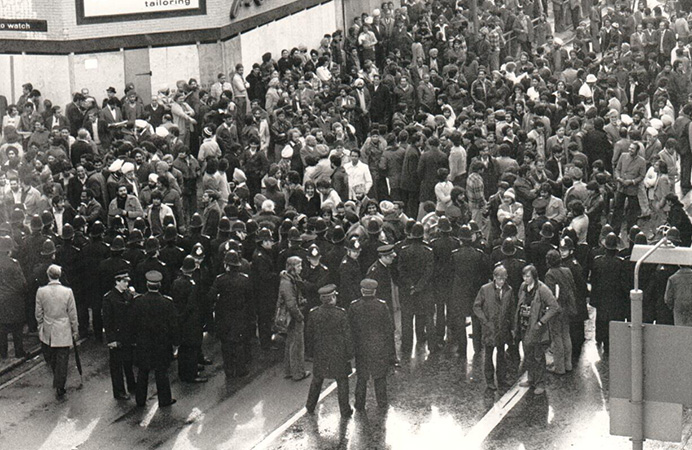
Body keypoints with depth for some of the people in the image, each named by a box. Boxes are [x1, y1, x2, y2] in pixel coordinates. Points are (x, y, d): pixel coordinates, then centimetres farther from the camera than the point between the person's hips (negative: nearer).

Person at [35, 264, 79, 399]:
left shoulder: (41, 291, -8)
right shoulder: (67, 292, -11)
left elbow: (39, 313, 0)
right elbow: (73, 314, -4)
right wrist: (75, 331, 8)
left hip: (47, 332, 1)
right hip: (64, 332, -1)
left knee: (50, 359, 18)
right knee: (62, 360, 4)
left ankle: (58, 384, 29)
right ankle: (60, 388, 4)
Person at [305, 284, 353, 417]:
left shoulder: (313, 313, -11)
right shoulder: (341, 314, -18)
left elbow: (309, 335, -1)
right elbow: (347, 335, -11)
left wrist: (309, 351, 13)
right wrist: (349, 354, 0)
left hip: (320, 353, 2)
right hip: (339, 353, -2)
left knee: (317, 380, 20)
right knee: (342, 381, 13)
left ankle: (310, 407, 30)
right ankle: (345, 410, 21)